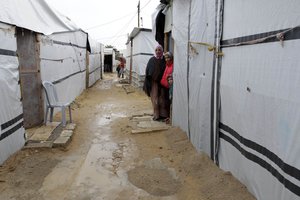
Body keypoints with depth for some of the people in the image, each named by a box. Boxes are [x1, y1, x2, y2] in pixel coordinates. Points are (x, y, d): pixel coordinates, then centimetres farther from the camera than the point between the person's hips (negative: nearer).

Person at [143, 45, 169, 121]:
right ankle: (156, 115, 11)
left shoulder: (165, 60, 2)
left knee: (162, 99, 5)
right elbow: (147, 72, 0)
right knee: (155, 100, 3)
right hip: (154, 83, 0)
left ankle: (163, 114, 16)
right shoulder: (152, 60, 2)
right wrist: (147, 83, -7)